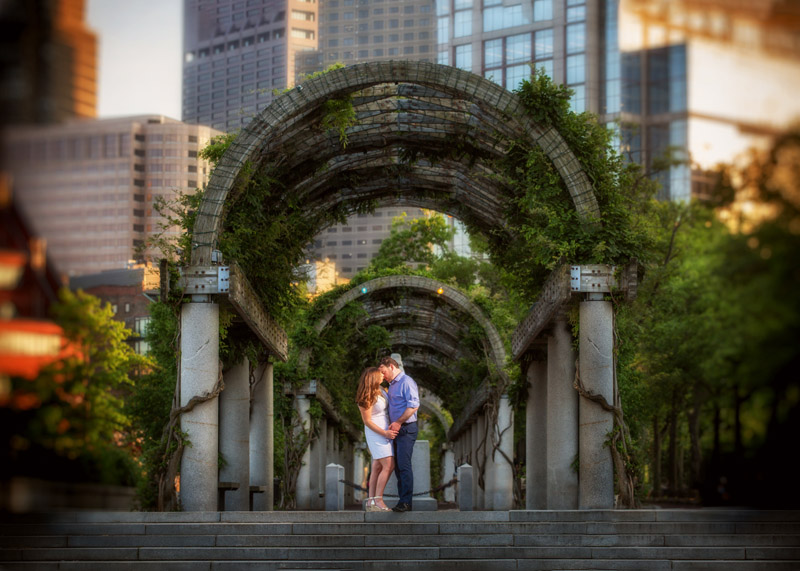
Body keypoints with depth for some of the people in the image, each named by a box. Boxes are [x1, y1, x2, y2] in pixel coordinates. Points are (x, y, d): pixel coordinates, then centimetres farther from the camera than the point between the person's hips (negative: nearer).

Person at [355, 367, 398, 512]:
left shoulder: (379, 390, 3)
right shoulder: (367, 398, -20)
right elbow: (367, 421, -15)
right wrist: (384, 433, -19)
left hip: (385, 429, 9)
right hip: (375, 432, -9)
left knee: (377, 467, 7)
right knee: (388, 466, -15)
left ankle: (371, 501, 8)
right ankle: (378, 501, -15)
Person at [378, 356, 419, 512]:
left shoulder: (406, 382, -10)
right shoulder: (392, 385, 20)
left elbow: (414, 405, -19)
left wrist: (398, 422, -19)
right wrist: (391, 425, 15)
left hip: (406, 429, -10)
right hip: (396, 429, 10)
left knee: (404, 465, -13)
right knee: (398, 466, 7)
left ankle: (406, 502, -14)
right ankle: (402, 500, 9)